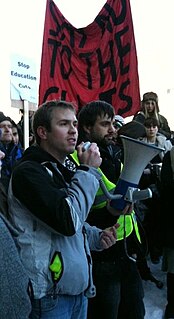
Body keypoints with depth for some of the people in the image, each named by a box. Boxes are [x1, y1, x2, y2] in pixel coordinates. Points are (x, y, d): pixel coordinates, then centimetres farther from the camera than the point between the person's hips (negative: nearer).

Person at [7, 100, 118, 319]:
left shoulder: (64, 171, 14)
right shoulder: (28, 172, -14)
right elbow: (68, 221, -24)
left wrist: (97, 237, 4)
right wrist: (88, 171, -15)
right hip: (50, 295, -8)